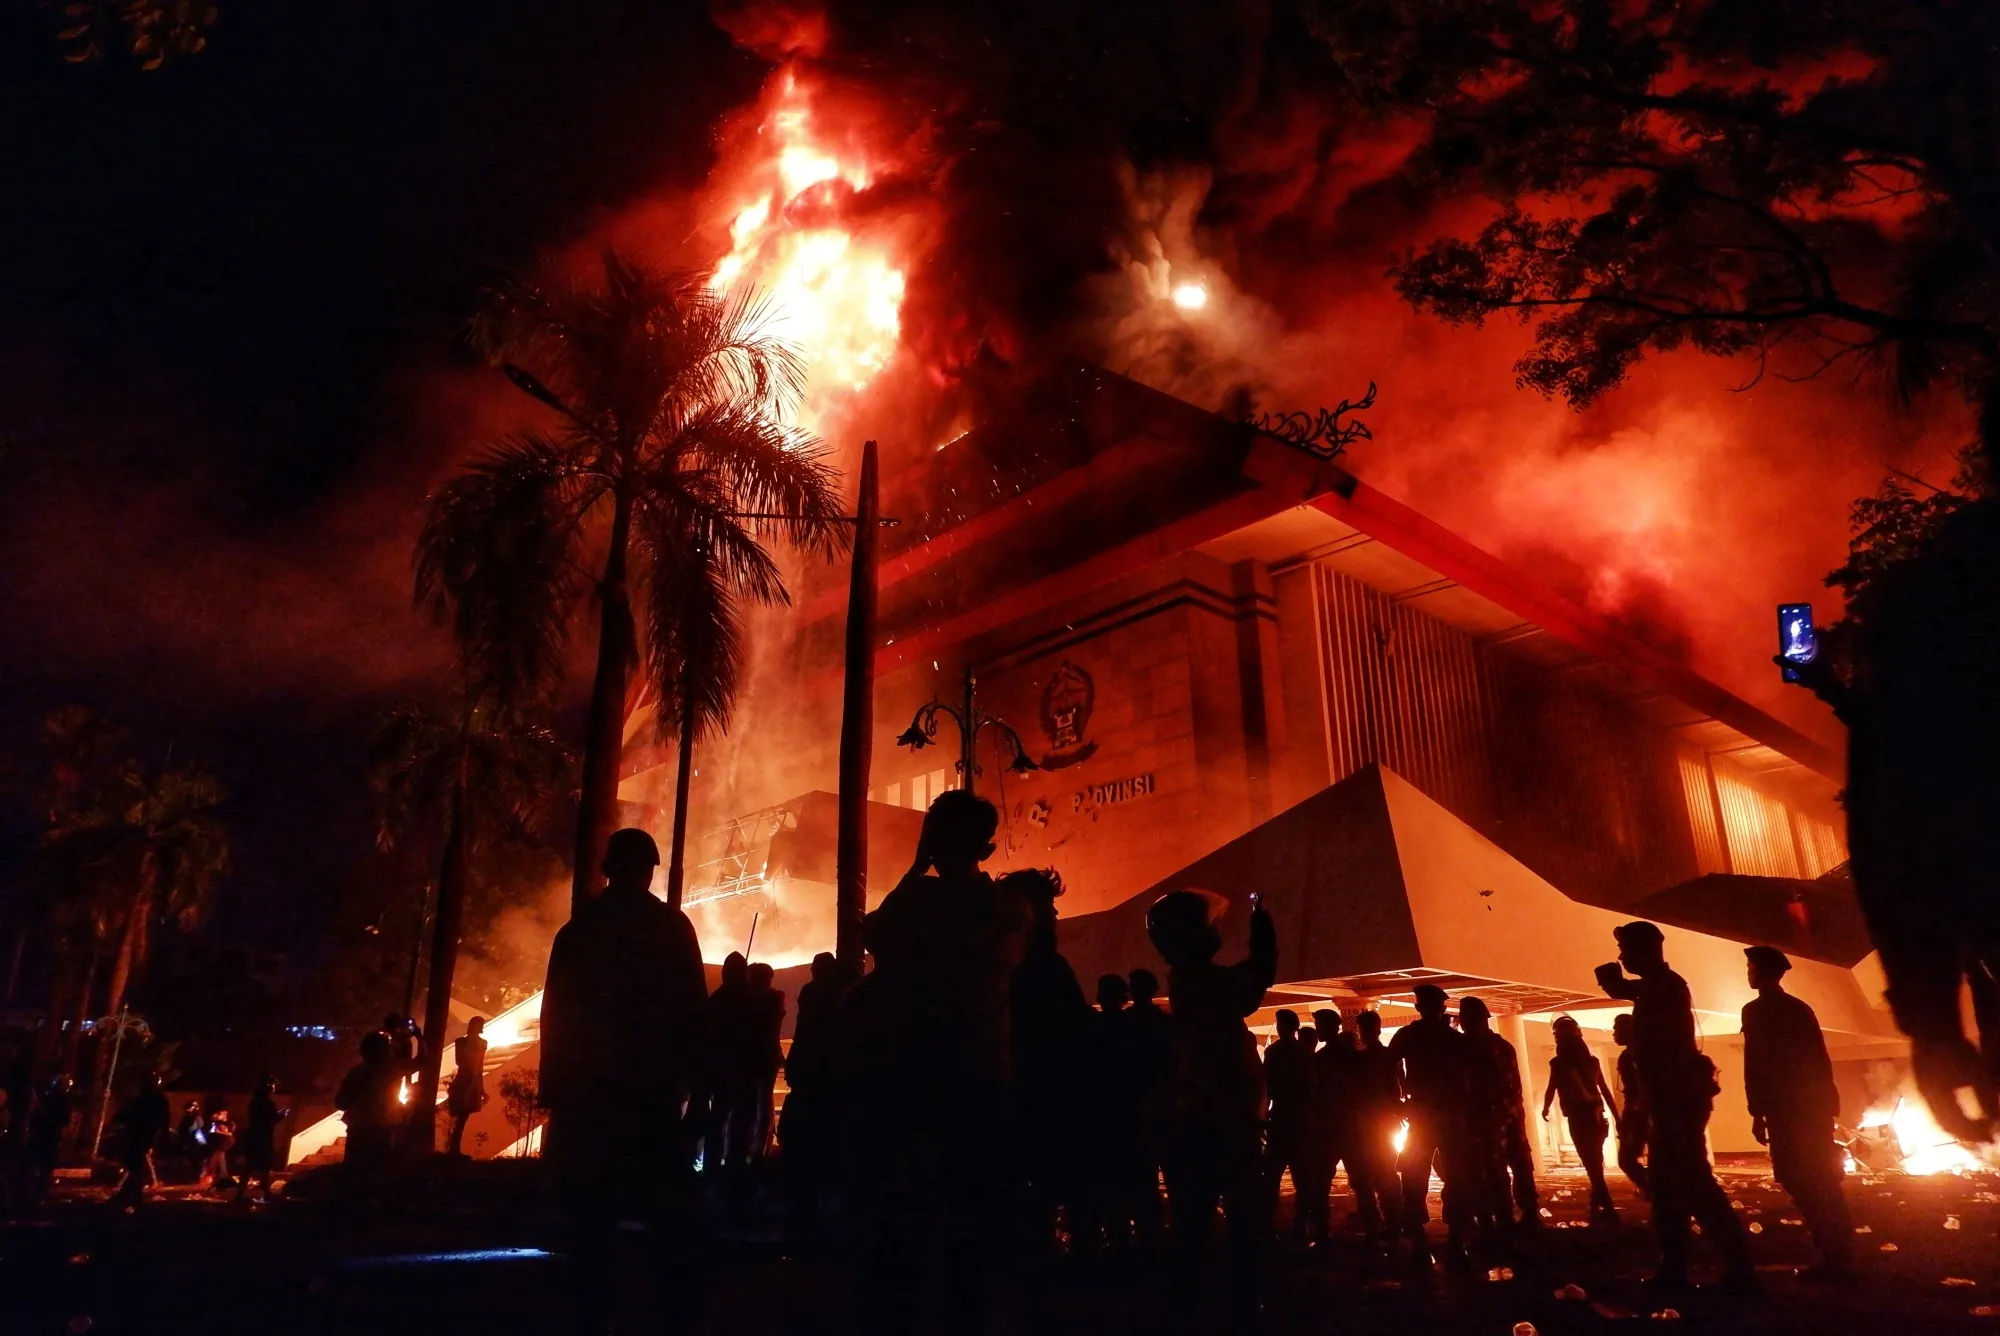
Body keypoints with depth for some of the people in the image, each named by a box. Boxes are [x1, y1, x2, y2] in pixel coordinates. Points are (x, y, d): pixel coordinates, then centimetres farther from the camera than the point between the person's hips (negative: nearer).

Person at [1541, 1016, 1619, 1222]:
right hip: (1596, 1117, 6)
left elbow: (1551, 1090, -4)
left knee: (1593, 1167, -1)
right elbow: (1606, 1091, 10)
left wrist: (1545, 1109, 16)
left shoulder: (1559, 1063, -7)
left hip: (1578, 1119, -6)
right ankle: (1597, 1207, 28)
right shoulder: (1591, 1060, 8)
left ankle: (1609, 1211, -6)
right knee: (1595, 1166, 19)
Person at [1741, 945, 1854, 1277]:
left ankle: (1835, 1255, -5)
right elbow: (1820, 1059, 15)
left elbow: (1755, 1065, -13)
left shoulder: (1755, 1012, -8)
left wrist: (1757, 1113, -12)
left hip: (1786, 1109, -8)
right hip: (1813, 1105, 8)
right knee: (1820, 1180, 11)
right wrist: (1828, 1102, 19)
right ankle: (1837, 1253, 11)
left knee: (1799, 1179, -3)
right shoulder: (1800, 1008, 15)